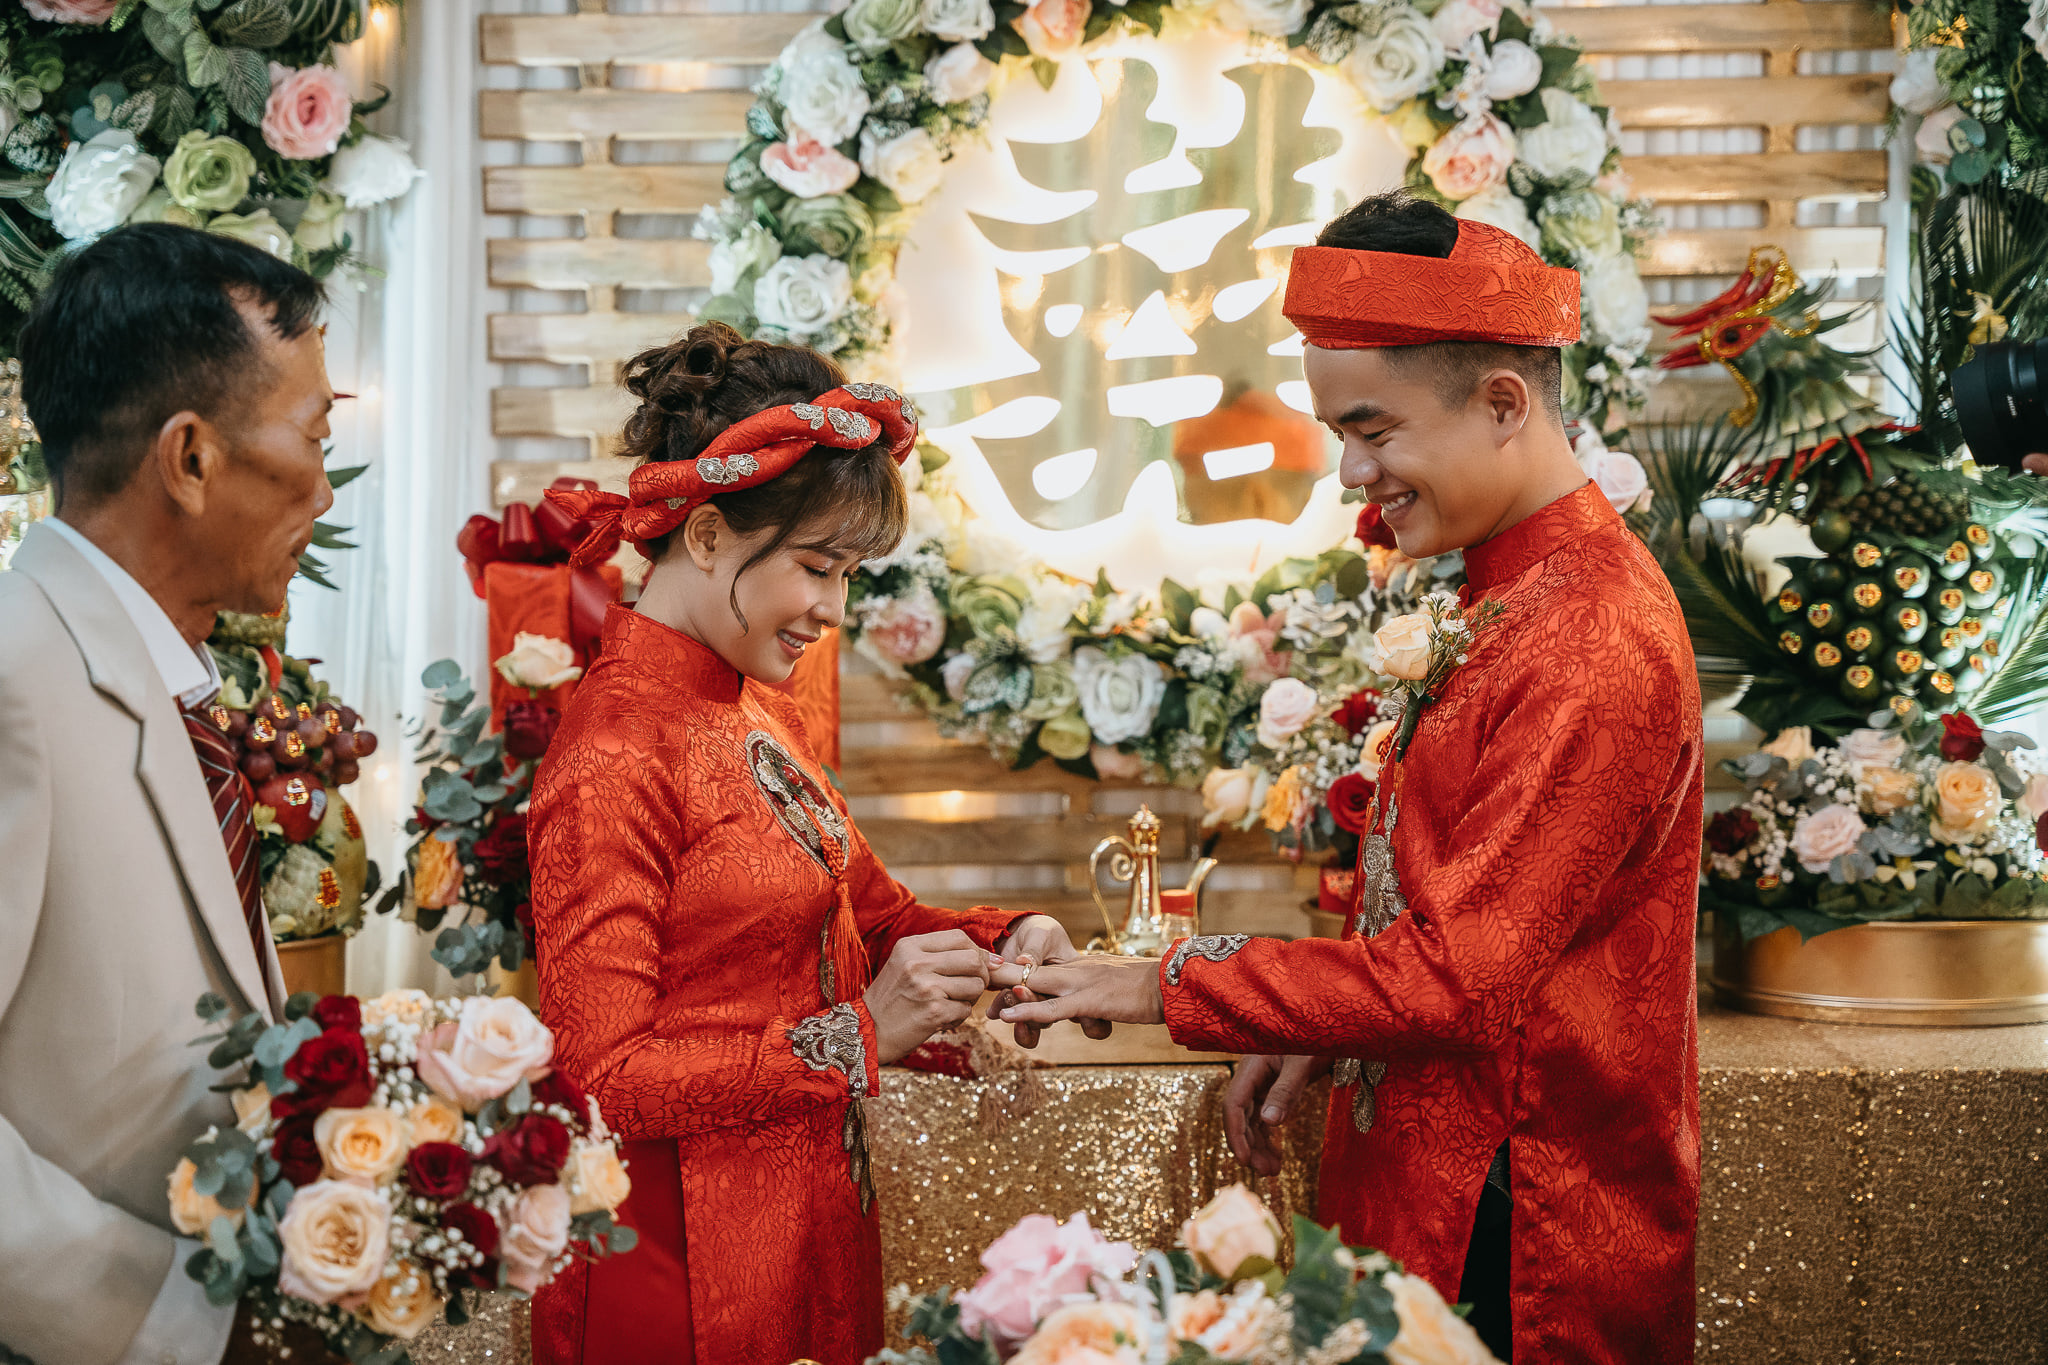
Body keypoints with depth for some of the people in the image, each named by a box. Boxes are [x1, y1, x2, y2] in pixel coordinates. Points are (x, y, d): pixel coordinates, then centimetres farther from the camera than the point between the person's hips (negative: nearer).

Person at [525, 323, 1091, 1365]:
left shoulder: (761, 715, 7)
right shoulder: (617, 754, -21)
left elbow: (868, 910, 14)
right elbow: (603, 1077, -22)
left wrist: (998, 941, -5)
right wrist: (858, 1037, -23)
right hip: (684, 1277, -8)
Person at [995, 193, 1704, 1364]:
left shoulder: (1596, 647, -22)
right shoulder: (1511, 595, 9)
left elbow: (1457, 976, -23)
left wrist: (1169, 987, -16)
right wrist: (1317, 1035, 6)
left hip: (1519, 1242, -9)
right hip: (1439, 1183, 9)